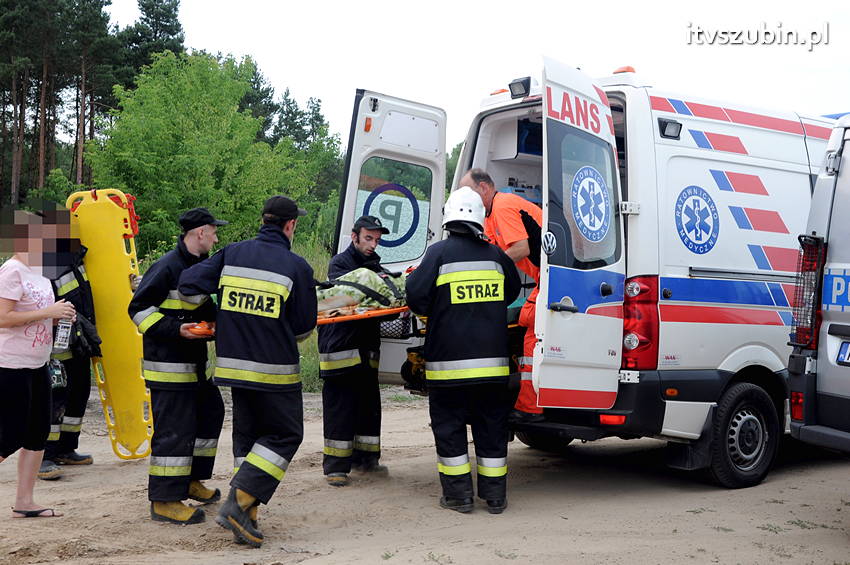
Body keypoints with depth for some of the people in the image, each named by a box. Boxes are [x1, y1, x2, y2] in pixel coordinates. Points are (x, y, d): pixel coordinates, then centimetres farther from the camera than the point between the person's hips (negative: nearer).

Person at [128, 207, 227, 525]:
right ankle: (164, 501, 1)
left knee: (210, 412, 18)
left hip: (194, 361, 10)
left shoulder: (201, 266, 13)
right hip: (167, 363, -10)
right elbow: (138, 308, -15)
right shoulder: (168, 267, -16)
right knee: (174, 428, -7)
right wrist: (175, 329, -24)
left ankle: (190, 480, 31)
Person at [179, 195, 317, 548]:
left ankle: (244, 519, 14)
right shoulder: (297, 267, -8)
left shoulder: (232, 254, 3)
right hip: (275, 369, -5)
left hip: (234, 365, 5)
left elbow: (189, 284, 3)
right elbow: (304, 327, -1)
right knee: (284, 435, 7)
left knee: (246, 435, 17)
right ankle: (239, 502, -5)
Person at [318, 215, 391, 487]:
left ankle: (366, 458, 24)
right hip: (340, 345, -7)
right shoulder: (339, 263, -1)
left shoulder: (375, 266, 19)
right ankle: (335, 466, 2)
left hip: (367, 347, 7)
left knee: (369, 403, 12)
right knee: (340, 406, -4)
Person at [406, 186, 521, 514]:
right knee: (492, 425, 11)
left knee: (449, 426, 8)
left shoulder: (439, 252, -7)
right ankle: (495, 496, 17)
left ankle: (459, 495, 11)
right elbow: (512, 292, 21)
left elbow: (417, 297, -10)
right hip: (492, 360, 4)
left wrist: (430, 312, 12)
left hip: (449, 360, -3)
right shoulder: (495, 255, 7)